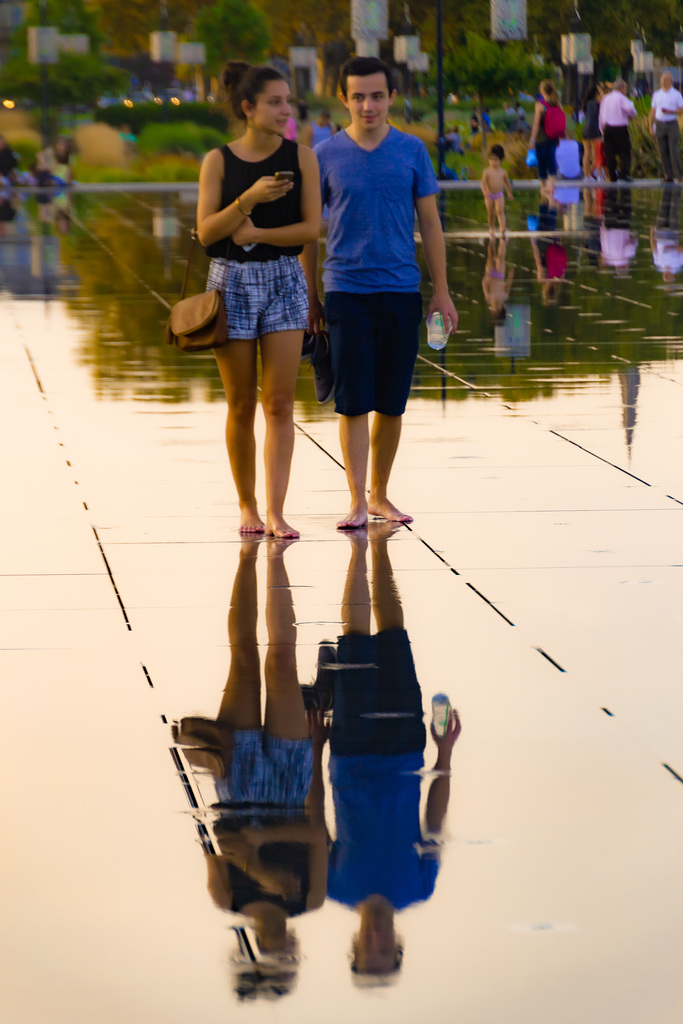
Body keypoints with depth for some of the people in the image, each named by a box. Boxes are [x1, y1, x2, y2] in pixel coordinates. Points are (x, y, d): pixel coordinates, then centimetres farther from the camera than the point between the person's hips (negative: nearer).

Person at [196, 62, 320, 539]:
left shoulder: (301, 157, 0)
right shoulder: (219, 161, -2)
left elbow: (312, 226, -5)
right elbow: (206, 231, -8)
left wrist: (257, 234, -14)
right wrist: (250, 199, -22)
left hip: (283, 280, 1)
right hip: (232, 281, -1)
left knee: (280, 403, -5)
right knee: (242, 406, 5)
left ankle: (275, 512, -4)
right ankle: (247, 506, 18)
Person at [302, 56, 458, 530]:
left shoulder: (412, 151, 3)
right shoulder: (327, 155, 1)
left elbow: (430, 223, 7)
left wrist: (442, 291, 4)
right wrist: (310, 295, 6)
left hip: (401, 292, 1)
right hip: (346, 290, -1)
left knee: (391, 403, 6)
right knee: (354, 402, -5)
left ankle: (380, 495, 19)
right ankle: (357, 502, -2)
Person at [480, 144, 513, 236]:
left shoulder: (503, 172, 1)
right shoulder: (487, 171, -7)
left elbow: (507, 182, 15)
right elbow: (483, 183, -14)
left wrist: (509, 193, 24)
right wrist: (484, 191, -33)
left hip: (499, 195, 0)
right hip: (489, 195, 0)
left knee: (500, 211, -17)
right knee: (491, 213, 9)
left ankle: (502, 227, -26)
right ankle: (491, 228, 27)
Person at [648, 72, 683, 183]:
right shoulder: (656, 94, 12)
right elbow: (652, 110, 14)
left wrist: (670, 111, -20)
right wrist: (650, 125, 8)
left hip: (672, 124, -3)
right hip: (660, 125, 3)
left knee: (674, 150, -9)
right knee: (663, 151, -1)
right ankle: (668, 175, 3)